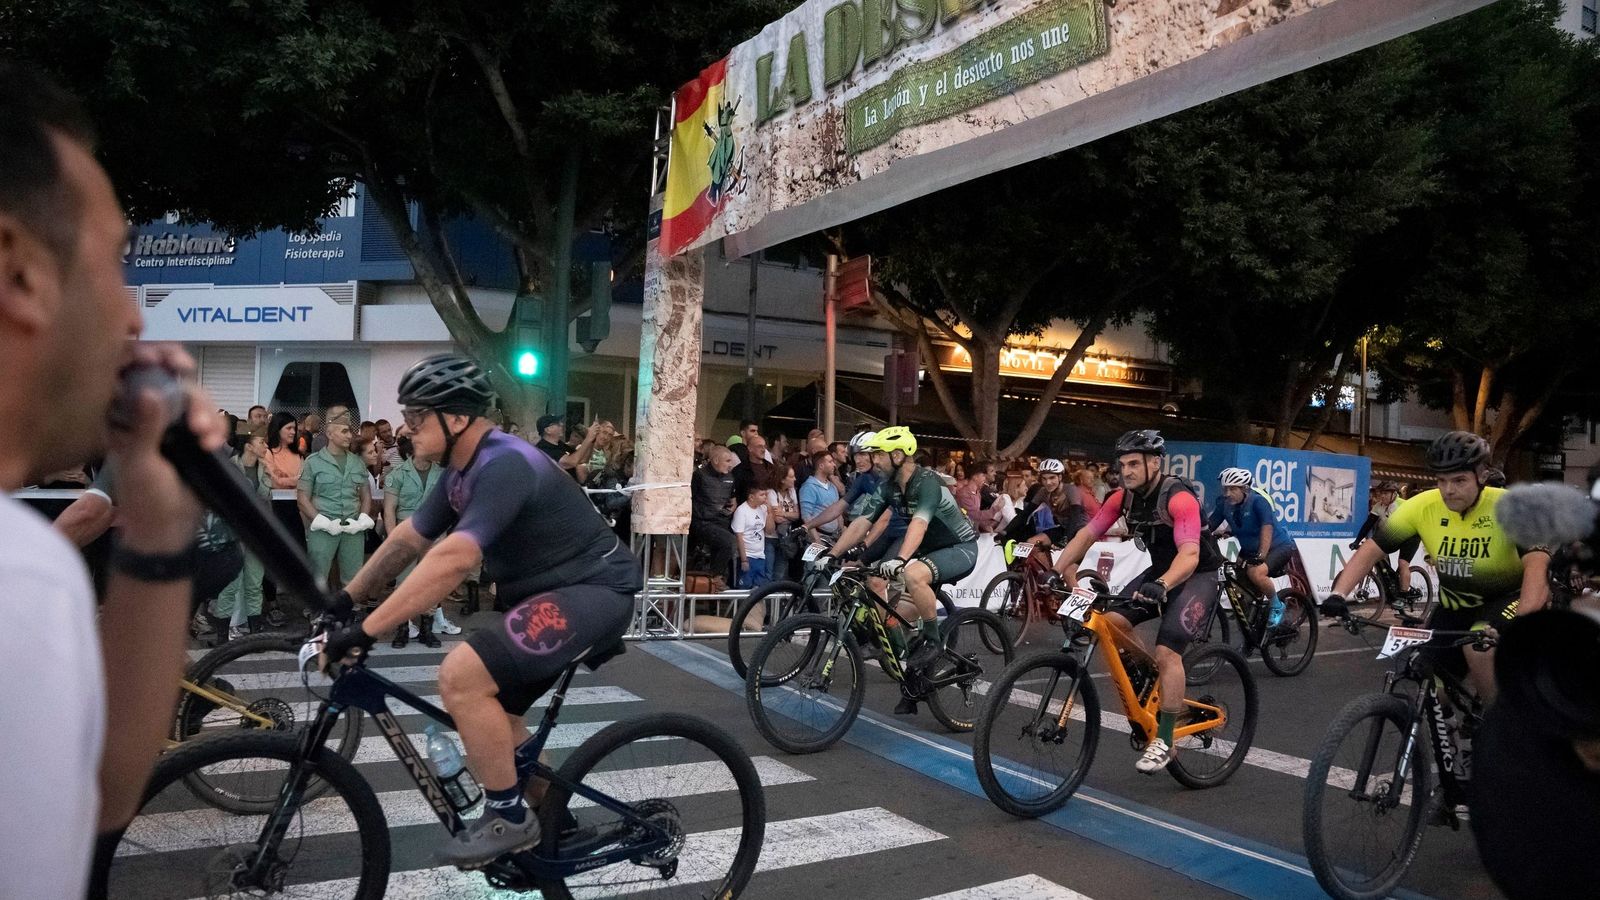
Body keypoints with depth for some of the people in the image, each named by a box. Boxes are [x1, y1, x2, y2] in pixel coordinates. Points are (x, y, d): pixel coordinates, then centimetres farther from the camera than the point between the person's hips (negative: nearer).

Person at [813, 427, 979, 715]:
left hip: (960, 548, -8)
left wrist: (899, 559, -57)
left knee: (912, 574, -37)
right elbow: (861, 523, -4)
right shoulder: (888, 485, -3)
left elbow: (919, 524, -42)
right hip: (929, 547, 8)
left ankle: (932, 639, -16)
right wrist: (831, 554, -14)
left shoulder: (927, 482, -26)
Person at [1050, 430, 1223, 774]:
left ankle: (1164, 741, -9)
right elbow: (1087, 534, -7)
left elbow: (1189, 554, -40)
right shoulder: (1123, 497, -7)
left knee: (1167, 651, -21)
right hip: (1160, 571, 7)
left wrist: (1161, 586, -57)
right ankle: (1157, 682, 9)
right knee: (1111, 620, -14)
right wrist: (1055, 572, -19)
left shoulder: (1179, 497, -27)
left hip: (1198, 575, -7)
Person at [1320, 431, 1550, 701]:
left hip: (1508, 598, -3)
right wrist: (1338, 594, -30)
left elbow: (1536, 562, -37)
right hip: (1455, 604, 3)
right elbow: (1370, 550, -15)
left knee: (1480, 644, -33)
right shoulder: (1423, 506, -17)